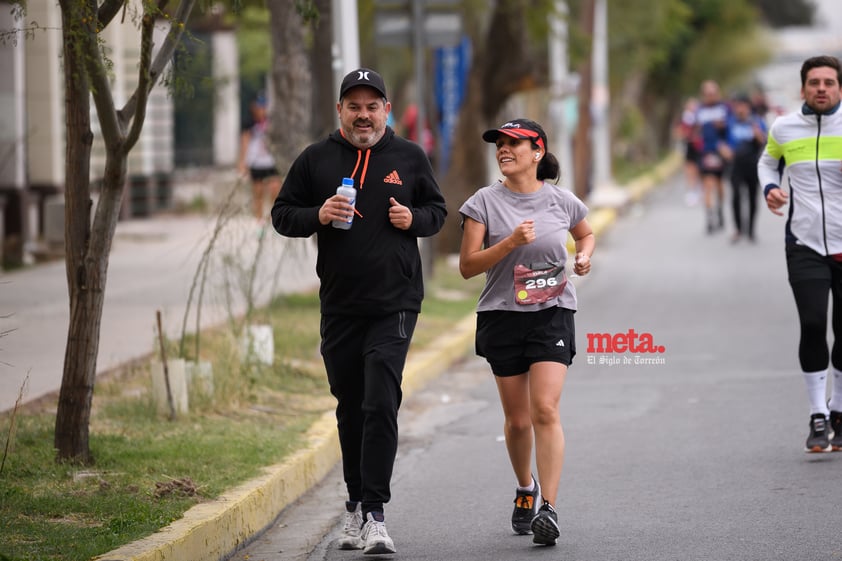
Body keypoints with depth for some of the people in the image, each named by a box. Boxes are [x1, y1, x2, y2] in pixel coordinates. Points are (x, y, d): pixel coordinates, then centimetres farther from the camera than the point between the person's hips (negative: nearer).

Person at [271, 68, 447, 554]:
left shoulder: (409, 157, 6)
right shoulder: (316, 160, 6)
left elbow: (438, 211, 16)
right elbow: (282, 215, 9)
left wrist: (414, 219, -6)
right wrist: (318, 215, -11)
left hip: (395, 306, -2)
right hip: (340, 308, 2)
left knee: (380, 404, -15)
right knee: (351, 410, 10)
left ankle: (374, 514, -17)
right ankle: (357, 511, 22)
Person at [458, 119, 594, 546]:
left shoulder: (561, 201, 2)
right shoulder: (484, 203, -2)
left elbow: (585, 234, 24)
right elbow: (467, 266, -7)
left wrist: (584, 256, 2)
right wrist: (511, 242, -19)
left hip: (552, 314, -1)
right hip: (502, 316, 1)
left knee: (545, 410, -16)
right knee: (517, 419, 8)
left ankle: (547, 508, -17)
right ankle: (525, 489, 35)